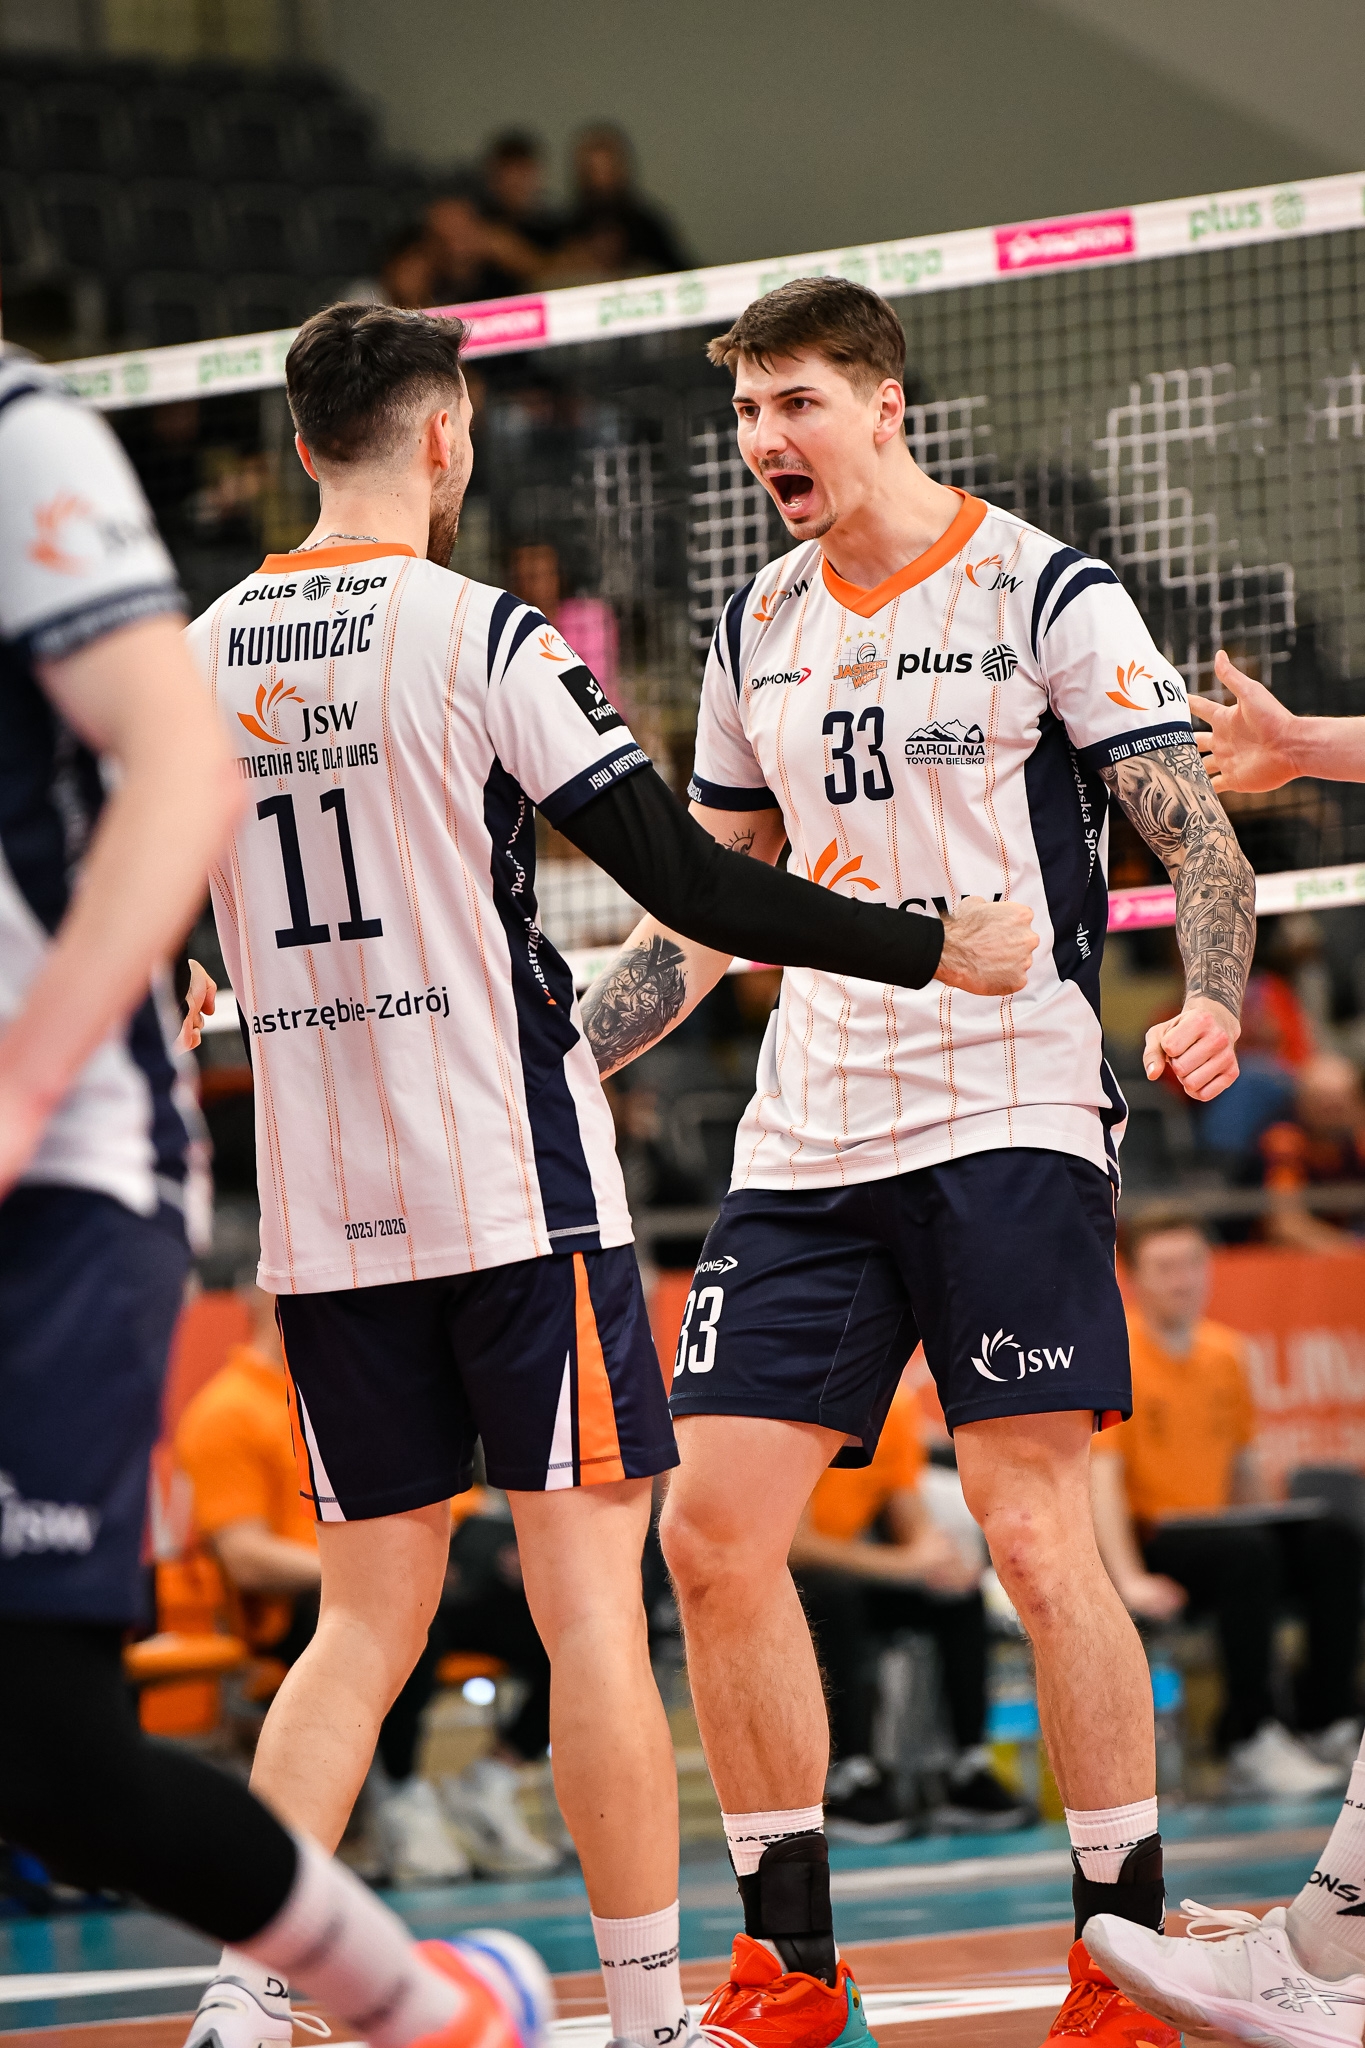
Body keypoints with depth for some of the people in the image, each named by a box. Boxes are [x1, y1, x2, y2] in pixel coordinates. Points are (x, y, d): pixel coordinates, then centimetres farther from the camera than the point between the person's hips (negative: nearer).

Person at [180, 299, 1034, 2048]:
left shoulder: (196, 657, 7)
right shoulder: (481, 634, -9)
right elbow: (686, 882, -13)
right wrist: (933, 949, -4)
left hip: (320, 1214, 5)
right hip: (517, 1191, -5)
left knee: (367, 1619, 10)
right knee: (589, 1605, -1)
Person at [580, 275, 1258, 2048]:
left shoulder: (1047, 593, -3)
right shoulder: (760, 632, 14)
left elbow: (1202, 846, -7)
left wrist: (1210, 1005, -26)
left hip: (1011, 1119, -6)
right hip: (808, 1137, 6)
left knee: (1036, 1534, -10)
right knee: (714, 1532, -2)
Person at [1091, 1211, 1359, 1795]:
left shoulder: (1225, 1353, 12)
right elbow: (1102, 1475, -16)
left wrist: (1269, 1524, 4)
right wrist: (1129, 1580, -26)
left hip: (1212, 1531, 6)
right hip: (1146, 1537, -6)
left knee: (1333, 1542, -17)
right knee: (1248, 1554, -34)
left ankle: (1328, 1725, -17)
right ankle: (1250, 1743, -32)